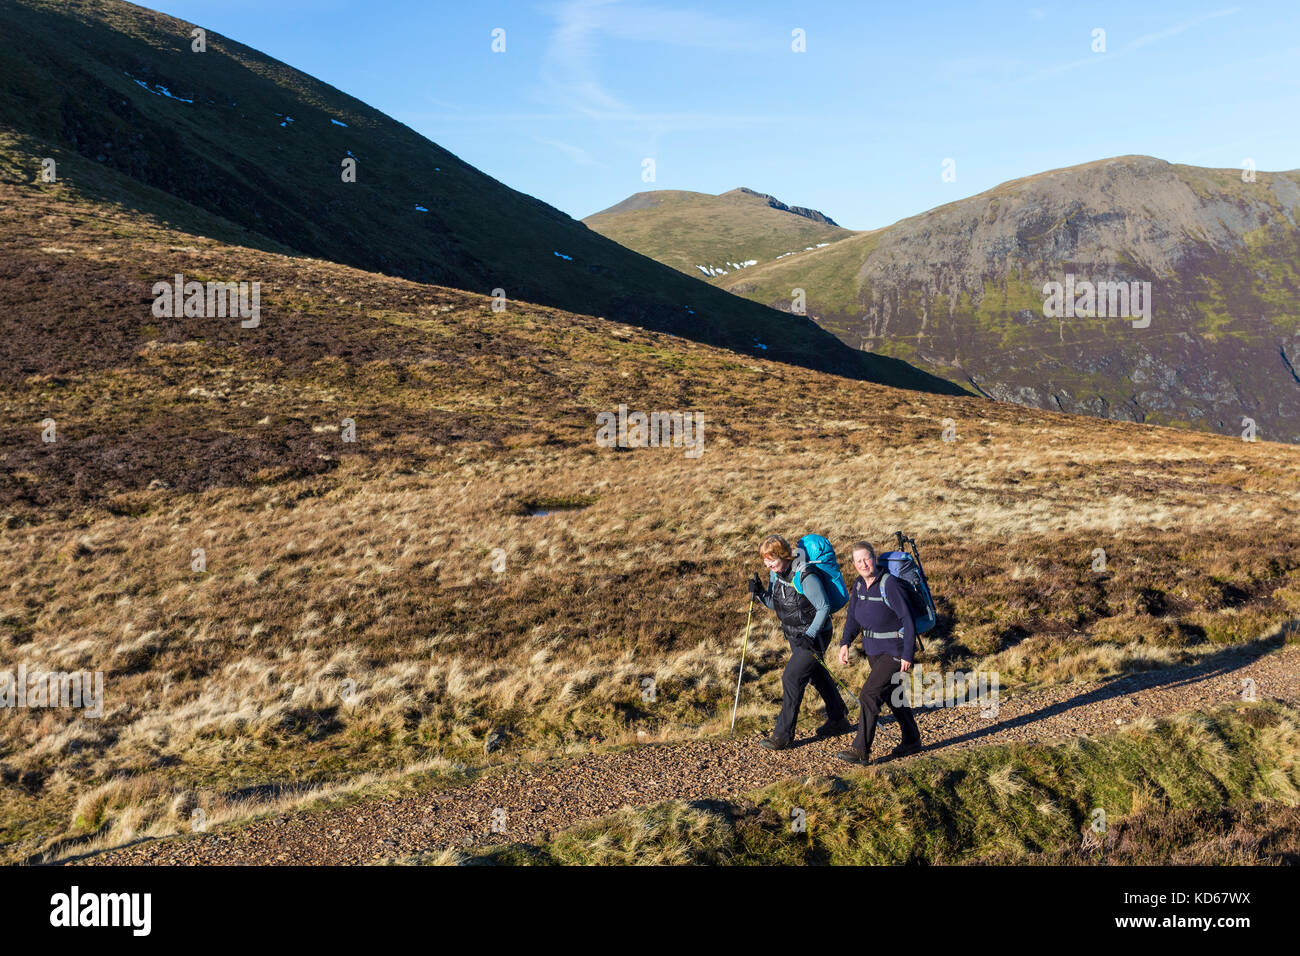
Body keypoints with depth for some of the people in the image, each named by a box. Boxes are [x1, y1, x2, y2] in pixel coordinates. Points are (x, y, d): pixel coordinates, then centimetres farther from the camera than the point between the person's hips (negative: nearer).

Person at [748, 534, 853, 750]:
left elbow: (824, 607, -22)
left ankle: (783, 734, -6)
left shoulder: (805, 576, -28)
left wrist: (810, 635, -28)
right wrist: (760, 592, -12)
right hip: (795, 635, 9)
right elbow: (774, 604, 7)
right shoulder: (775, 573, -3)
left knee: (792, 677, -14)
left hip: (815, 635, -9)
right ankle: (839, 720, 40)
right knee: (816, 674, 21)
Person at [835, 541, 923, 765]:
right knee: (892, 696, 20)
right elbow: (853, 618, 7)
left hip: (894, 651, -8)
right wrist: (845, 643, -9)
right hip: (873, 651, 8)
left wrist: (907, 655, -20)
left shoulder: (889, 585, -21)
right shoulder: (859, 585, 1)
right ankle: (912, 741, 37)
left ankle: (860, 750, -9)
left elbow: (907, 620, -19)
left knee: (869, 695, -15)